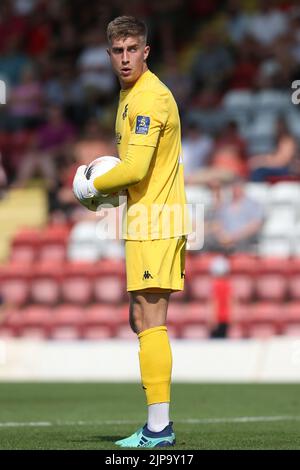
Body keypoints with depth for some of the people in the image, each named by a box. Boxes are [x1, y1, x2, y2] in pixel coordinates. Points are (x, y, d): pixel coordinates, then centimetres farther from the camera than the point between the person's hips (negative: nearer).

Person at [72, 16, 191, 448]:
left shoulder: (149, 97, -15)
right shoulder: (130, 94, 17)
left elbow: (135, 168, -22)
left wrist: (92, 186, -6)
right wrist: (107, 187, 9)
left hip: (155, 219, -10)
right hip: (147, 219, 10)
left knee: (150, 321, -10)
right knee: (141, 321, 13)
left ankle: (159, 428, -10)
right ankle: (158, 422, 18)